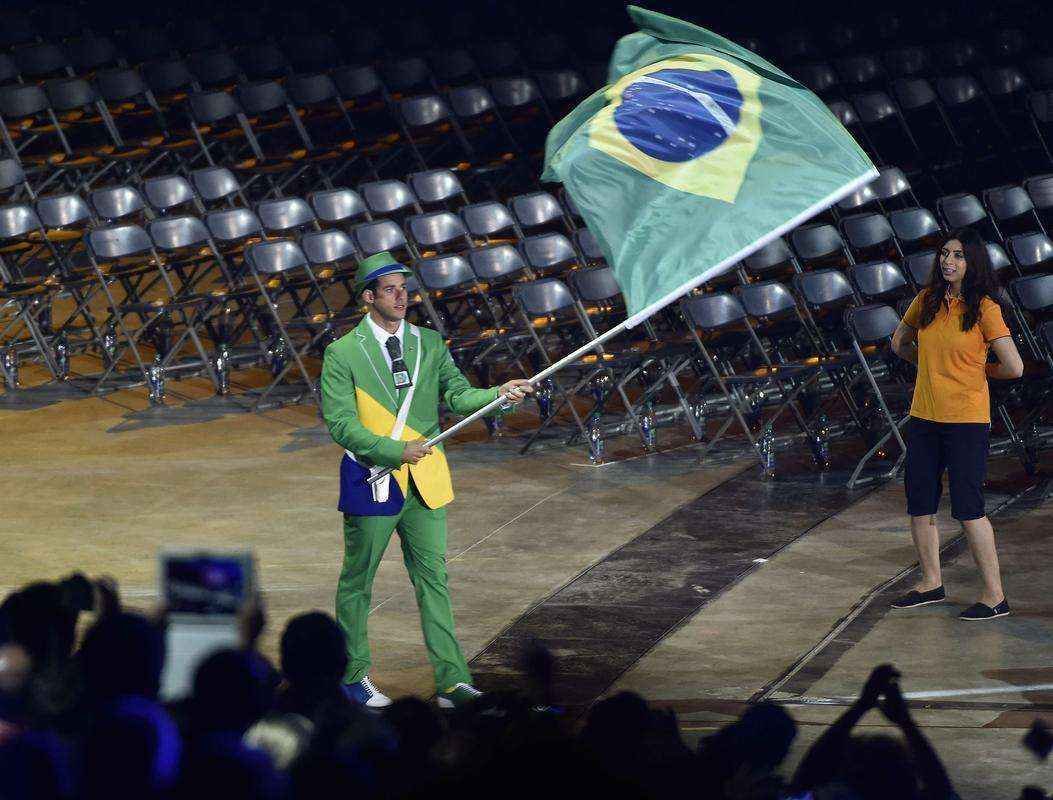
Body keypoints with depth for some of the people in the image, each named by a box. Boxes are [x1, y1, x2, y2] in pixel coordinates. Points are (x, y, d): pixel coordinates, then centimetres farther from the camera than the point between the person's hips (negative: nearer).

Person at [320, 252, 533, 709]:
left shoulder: (429, 344, 8)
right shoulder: (343, 354, -6)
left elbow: (457, 395, 0)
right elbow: (340, 423, -12)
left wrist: (499, 394, -20)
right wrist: (394, 450, -22)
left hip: (424, 482, 4)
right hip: (372, 479, -4)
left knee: (433, 578, 2)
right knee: (357, 582, 7)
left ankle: (452, 683, 1)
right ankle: (353, 676, 21)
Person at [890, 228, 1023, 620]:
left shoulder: (984, 307, -10)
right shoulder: (926, 301, 6)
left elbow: (1013, 367, -10)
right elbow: (900, 342, 25)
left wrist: (975, 371, 5)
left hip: (966, 419, -6)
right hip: (924, 417, 6)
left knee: (967, 508, -7)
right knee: (919, 503, 11)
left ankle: (995, 595, 0)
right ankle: (931, 583, 27)